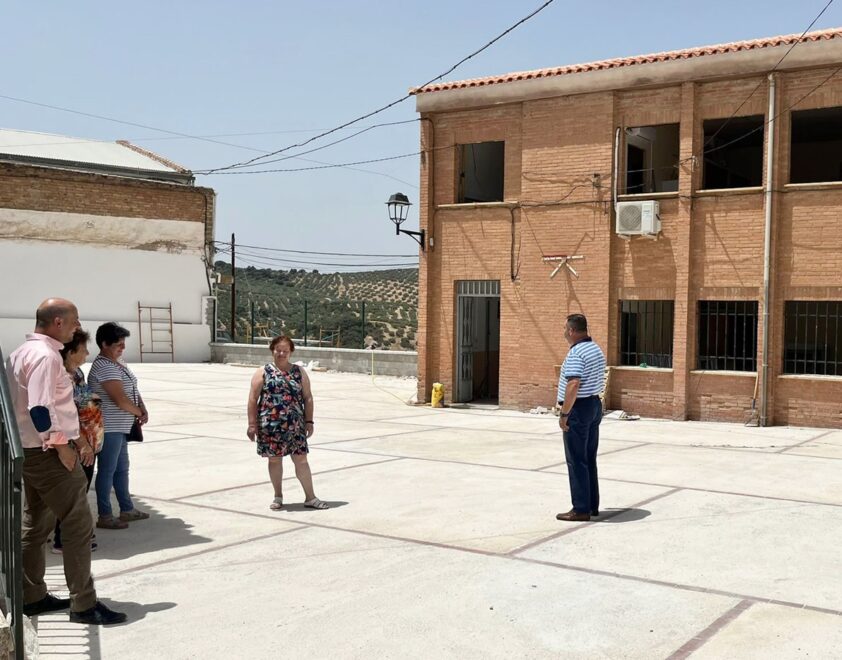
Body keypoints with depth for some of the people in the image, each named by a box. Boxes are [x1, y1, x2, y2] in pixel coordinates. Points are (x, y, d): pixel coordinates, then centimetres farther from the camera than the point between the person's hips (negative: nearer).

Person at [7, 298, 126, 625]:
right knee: (78, 524, -5)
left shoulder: (23, 352, 12)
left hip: (30, 451, 10)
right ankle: (83, 604, 0)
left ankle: (32, 597, 26)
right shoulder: (45, 355, -18)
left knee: (36, 525, 17)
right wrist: (62, 446, -19)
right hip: (49, 454, -10)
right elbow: (40, 408, -26)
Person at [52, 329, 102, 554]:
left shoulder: (77, 373, 10)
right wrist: (83, 444, -24)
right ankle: (63, 541, 9)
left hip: (88, 444, 10)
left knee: (81, 490, 17)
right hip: (78, 447, -10)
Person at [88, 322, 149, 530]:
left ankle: (127, 509, 27)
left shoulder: (118, 363, 13)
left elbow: (133, 390, 17)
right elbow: (120, 398, -24)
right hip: (109, 427, -10)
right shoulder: (105, 367, -18)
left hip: (120, 427, 10)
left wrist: (143, 409, 0)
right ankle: (104, 517, 5)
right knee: (107, 471, -2)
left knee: (122, 468, 17)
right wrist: (138, 413, -8)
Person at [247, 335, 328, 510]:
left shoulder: (299, 372, 8)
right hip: (270, 425, -1)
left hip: (295, 425, 1)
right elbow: (253, 399, -1)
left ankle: (310, 497, 8)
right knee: (274, 459, 9)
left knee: (301, 459, 1)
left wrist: (309, 421, 2)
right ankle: (278, 496, 23)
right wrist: (252, 424, -6)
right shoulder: (263, 372, 1)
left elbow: (308, 398, 8)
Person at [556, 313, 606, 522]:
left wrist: (564, 413, -22)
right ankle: (593, 505, 21)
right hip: (595, 404, 9)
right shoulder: (597, 350, 11)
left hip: (579, 408, -9)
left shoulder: (576, 353, -19)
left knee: (576, 461, -3)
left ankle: (581, 509, 0)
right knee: (589, 460, 15)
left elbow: (573, 385, -27)